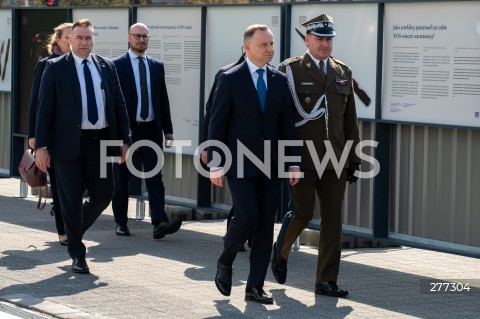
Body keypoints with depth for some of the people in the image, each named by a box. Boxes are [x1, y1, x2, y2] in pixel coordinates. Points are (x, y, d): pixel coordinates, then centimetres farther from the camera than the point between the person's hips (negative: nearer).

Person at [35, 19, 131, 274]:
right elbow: (44, 108, -2)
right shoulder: (55, 68, 0)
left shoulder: (107, 67, 11)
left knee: (103, 196, 3)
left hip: (101, 142, 3)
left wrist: (124, 139, 6)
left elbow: (119, 105, 13)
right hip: (69, 144, -3)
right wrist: (41, 146, -8)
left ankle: (74, 231, 31)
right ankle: (77, 256, 10)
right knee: (71, 201, 0)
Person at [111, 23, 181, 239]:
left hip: (151, 130, 3)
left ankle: (159, 223, -17)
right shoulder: (117, 65, -1)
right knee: (121, 179, 7)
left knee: (155, 177, -8)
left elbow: (163, 99, 13)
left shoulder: (157, 66, 12)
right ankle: (121, 223, 17)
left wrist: (168, 130, 9)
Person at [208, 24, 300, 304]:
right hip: (240, 163, -4)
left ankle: (255, 286, 8)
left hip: (270, 165, 4)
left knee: (266, 225, 2)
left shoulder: (280, 80, 8)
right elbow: (217, 123, -5)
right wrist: (216, 165, -10)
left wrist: (293, 163, 2)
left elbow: (287, 124, 9)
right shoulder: (231, 79, -4)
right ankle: (225, 263, 12)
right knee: (247, 217, -15)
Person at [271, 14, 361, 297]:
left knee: (333, 220, 1)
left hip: (334, 161, 4)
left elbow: (350, 121, 14)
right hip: (301, 159, -4)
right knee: (302, 214, -6)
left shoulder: (343, 73, 13)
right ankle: (282, 250, 26)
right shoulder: (290, 70, -1)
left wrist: (354, 159, 10)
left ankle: (326, 281, 6)